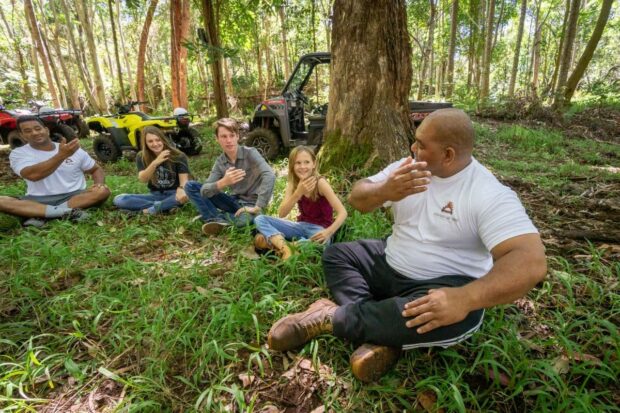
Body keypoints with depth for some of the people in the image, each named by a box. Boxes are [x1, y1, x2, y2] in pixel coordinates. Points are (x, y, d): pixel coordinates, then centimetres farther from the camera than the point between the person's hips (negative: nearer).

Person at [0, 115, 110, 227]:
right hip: (38, 200, -1)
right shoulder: (18, 153, -1)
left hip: (73, 196, 1)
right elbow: (33, 175, -21)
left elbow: (96, 169, 14)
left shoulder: (74, 150, 6)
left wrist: (99, 184, -9)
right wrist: (62, 155, -31)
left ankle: (39, 215, -27)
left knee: (103, 191, -28)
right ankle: (65, 212, -34)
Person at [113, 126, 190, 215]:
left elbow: (184, 180, -17)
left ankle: (152, 209, -27)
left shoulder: (178, 156, -8)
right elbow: (143, 179, -17)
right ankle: (167, 206, -26)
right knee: (118, 199, -18)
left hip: (173, 194, -3)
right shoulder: (141, 157, -3)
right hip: (156, 195, 3)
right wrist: (155, 163, -34)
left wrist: (181, 189, -41)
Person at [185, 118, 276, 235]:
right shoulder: (220, 162, -1)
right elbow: (204, 191, -12)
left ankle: (216, 216, -13)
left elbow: (269, 176, -32)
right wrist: (223, 183, -34)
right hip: (234, 201, 6)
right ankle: (218, 219, -20)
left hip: (251, 202, -5)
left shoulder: (250, 153, -15)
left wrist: (258, 207, -35)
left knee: (242, 220, -43)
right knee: (190, 186, -4)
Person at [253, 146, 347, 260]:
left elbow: (343, 212, -21)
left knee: (320, 243, -41)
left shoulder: (320, 182, -17)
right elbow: (281, 214, -15)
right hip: (301, 226, 5)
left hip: (319, 228, -4)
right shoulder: (292, 184, -4)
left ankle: (272, 240, -27)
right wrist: (298, 193, -28)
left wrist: (329, 231, -39)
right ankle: (284, 247, -34)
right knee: (260, 219, -10)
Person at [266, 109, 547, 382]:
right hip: (390, 266, 6)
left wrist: (466, 299, -44)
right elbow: (357, 198, -4)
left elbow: (532, 262, -30)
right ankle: (381, 334, -21)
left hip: (445, 287, -5)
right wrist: (384, 190, -28)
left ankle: (331, 317, -22)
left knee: (452, 316, -37)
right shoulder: (408, 168, -2)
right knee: (335, 254, -2)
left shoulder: (490, 195, -20)